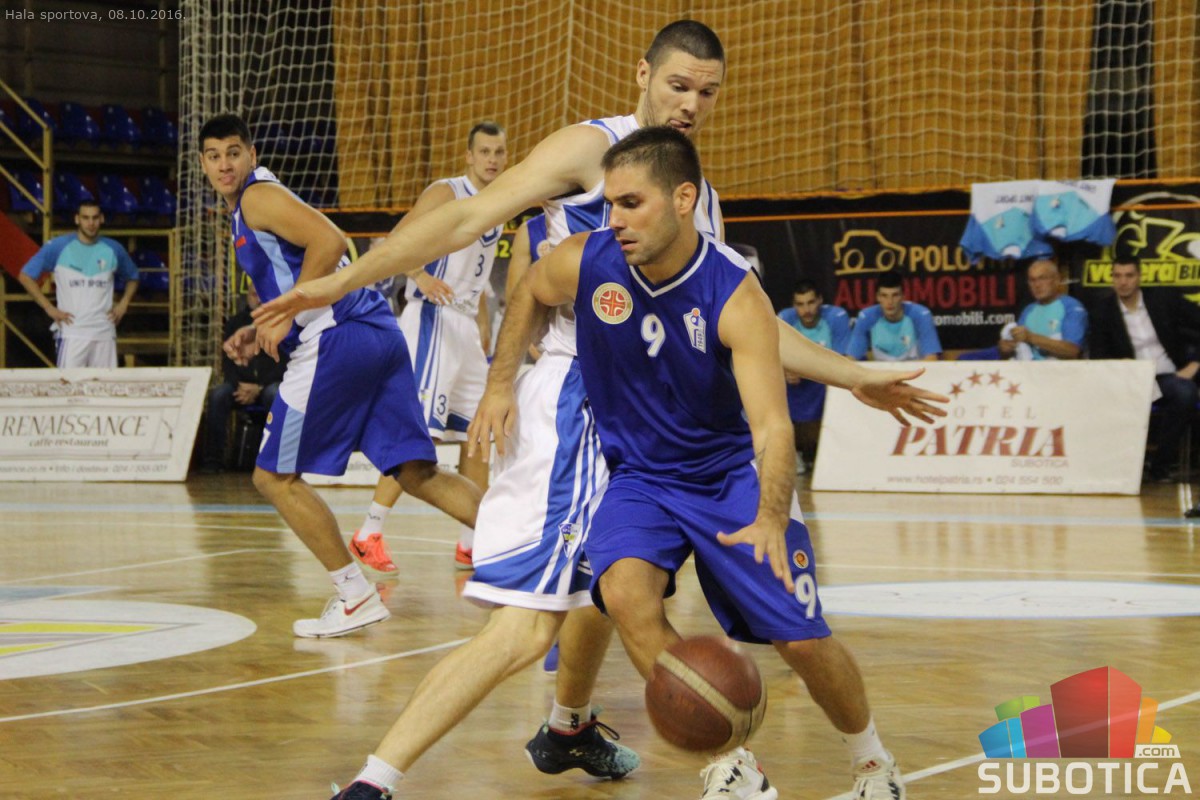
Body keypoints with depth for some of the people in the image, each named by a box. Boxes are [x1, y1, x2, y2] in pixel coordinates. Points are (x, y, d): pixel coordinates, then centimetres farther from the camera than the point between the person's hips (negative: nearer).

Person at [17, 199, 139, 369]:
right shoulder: (58, 247, -2)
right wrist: (49, 308, -5)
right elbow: (25, 276, 0)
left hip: (105, 333, 3)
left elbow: (132, 278, 25)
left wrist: (123, 304, 7)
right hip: (72, 332, -3)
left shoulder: (114, 249, 8)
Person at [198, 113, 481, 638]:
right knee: (419, 474, 5)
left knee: (274, 476, 1)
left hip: (338, 340, -10)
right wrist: (260, 333, 18)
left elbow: (330, 241, -19)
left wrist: (285, 317, -15)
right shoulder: (249, 211, 28)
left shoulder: (259, 197, -3)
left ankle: (355, 596, 0)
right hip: (379, 334, 10)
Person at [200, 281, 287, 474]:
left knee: (275, 395, -37)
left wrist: (258, 388, -16)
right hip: (240, 383, 2)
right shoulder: (235, 322, 10)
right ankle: (213, 459, -27)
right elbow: (227, 361, 8)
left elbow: (284, 364, -5)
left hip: (270, 383, -2)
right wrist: (239, 385, -12)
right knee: (217, 395, -28)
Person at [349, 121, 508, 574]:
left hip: (466, 326, 9)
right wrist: (423, 277, -34)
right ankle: (368, 534, -11)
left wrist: (484, 331, 23)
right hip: (431, 320, -9)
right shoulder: (445, 193, -8)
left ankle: (471, 545, 14)